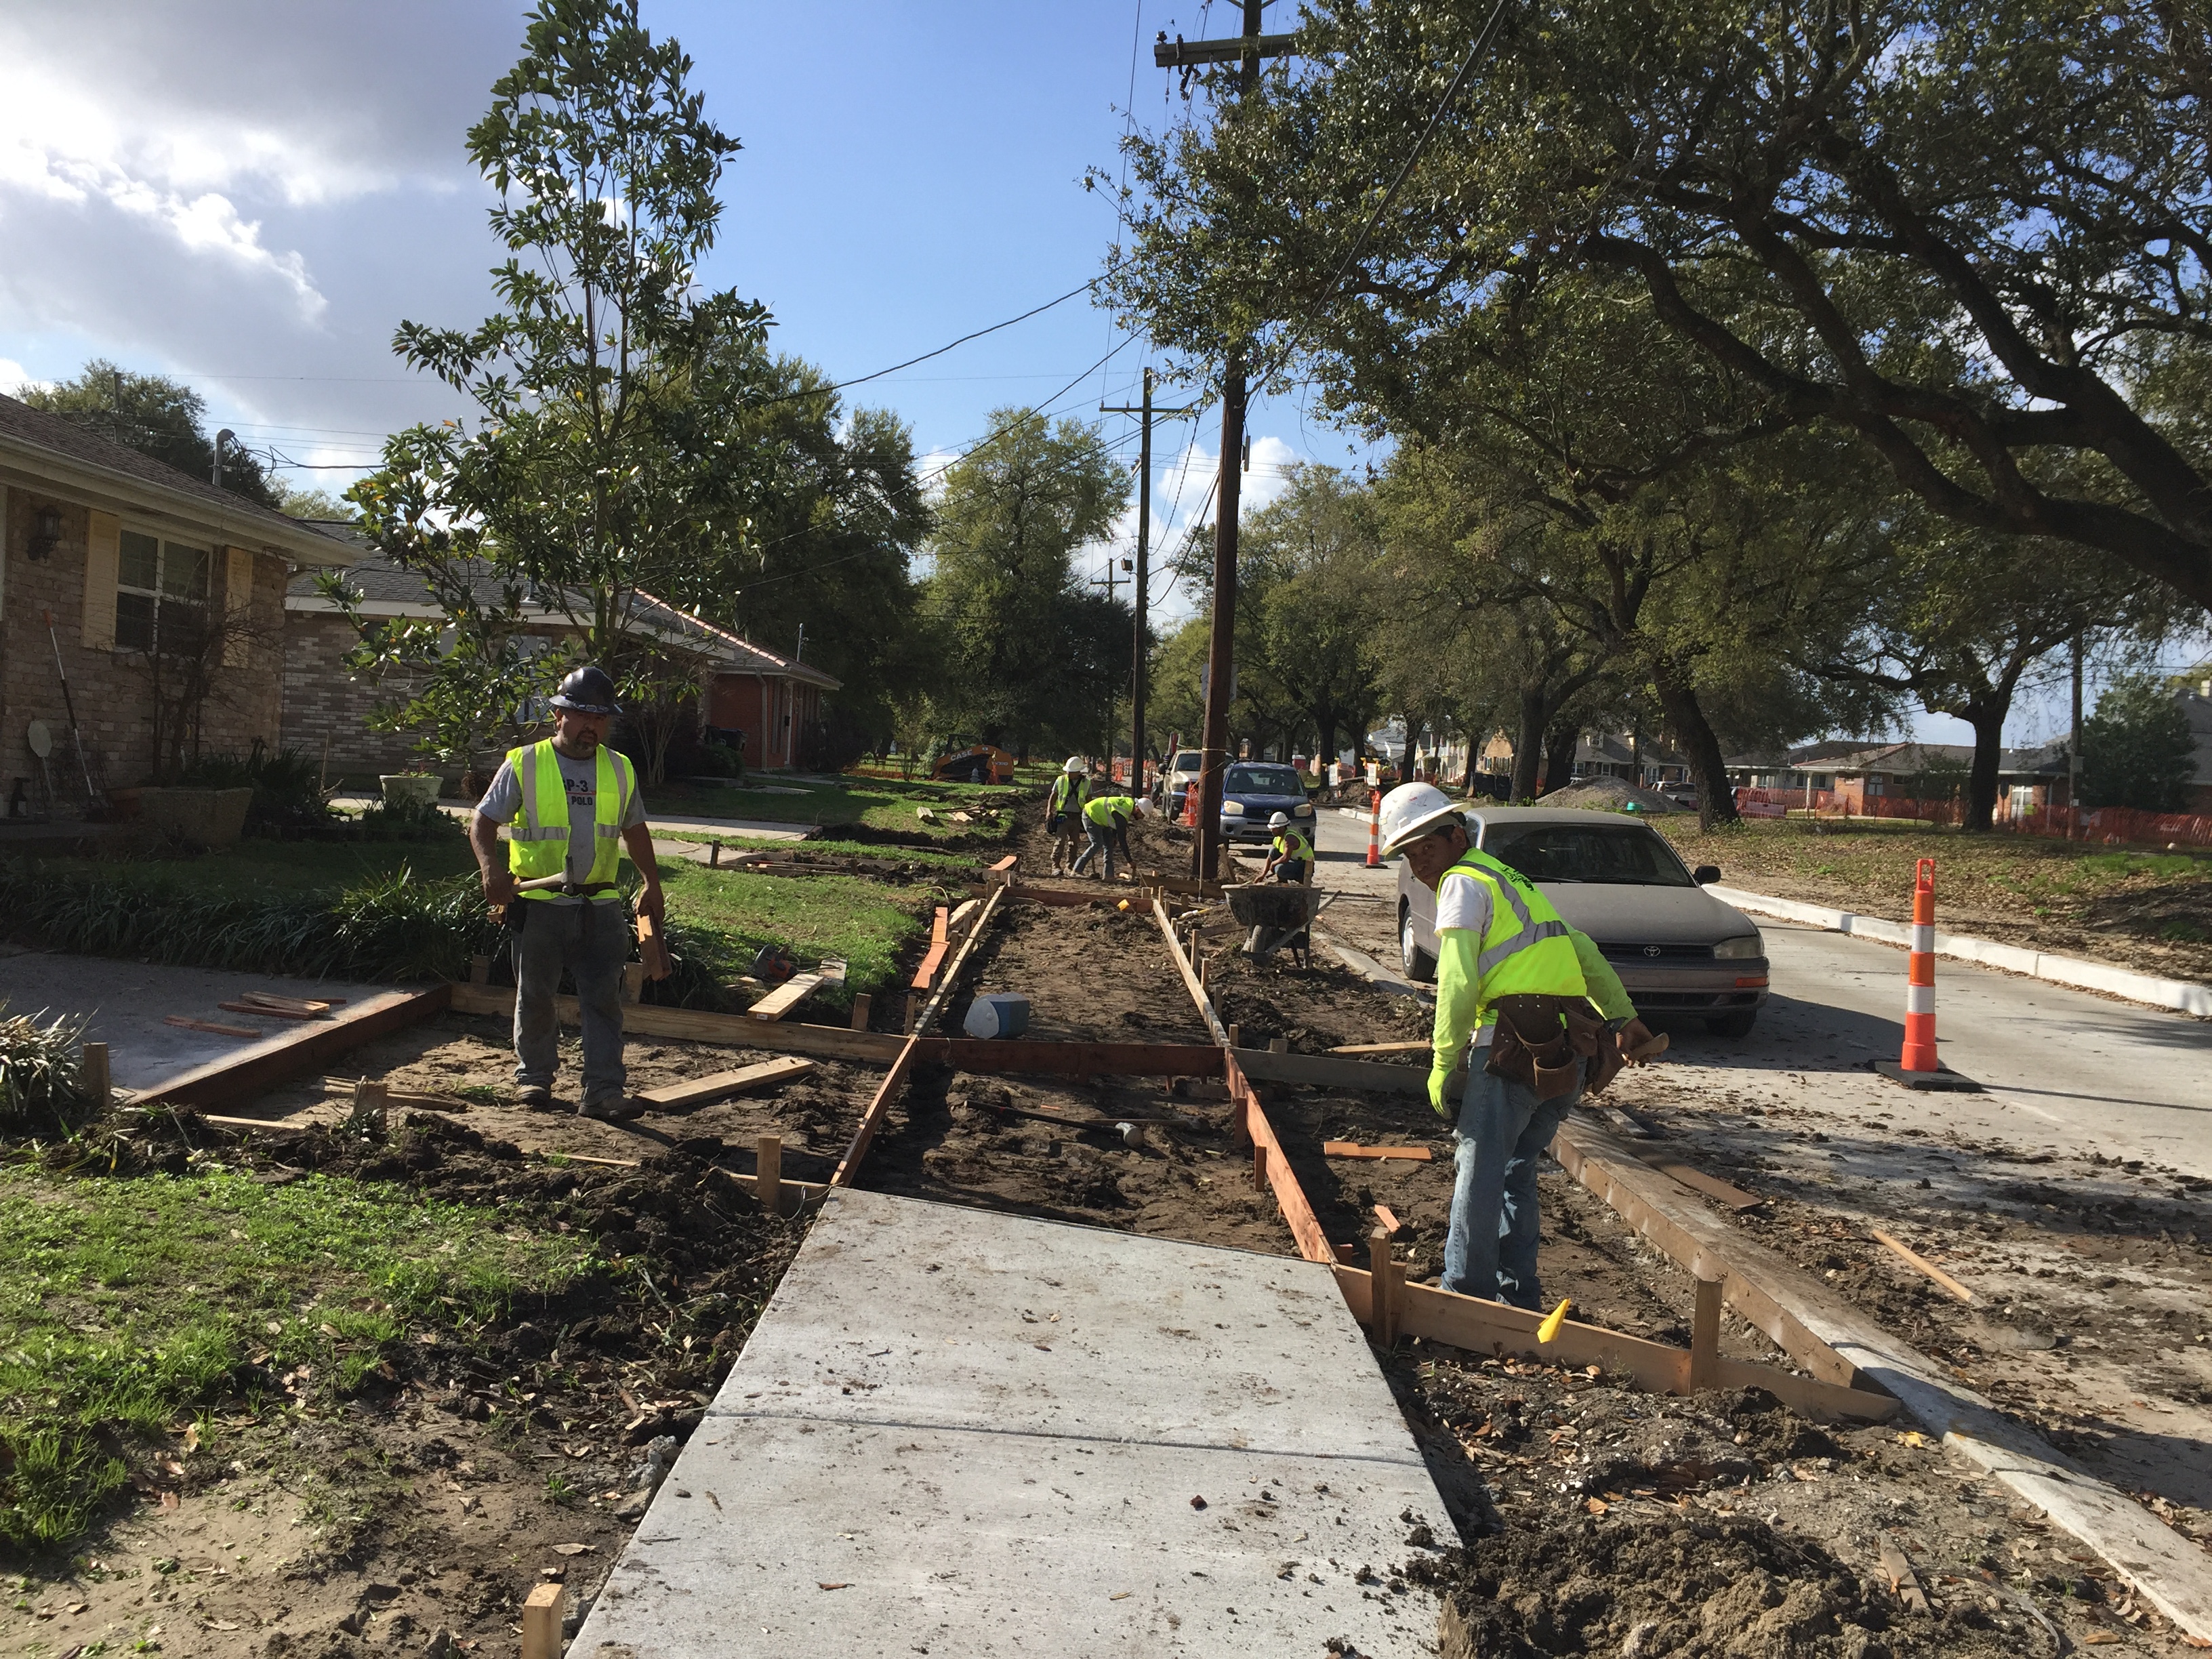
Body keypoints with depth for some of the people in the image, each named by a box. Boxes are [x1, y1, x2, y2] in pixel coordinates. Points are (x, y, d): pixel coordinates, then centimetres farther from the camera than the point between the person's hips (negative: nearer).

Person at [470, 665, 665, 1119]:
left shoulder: (619, 770, 10)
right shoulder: (524, 764, -1)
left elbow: (635, 830, 21)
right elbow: (483, 822, -2)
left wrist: (652, 885, 18)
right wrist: (492, 868, -19)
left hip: (600, 906, 2)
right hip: (539, 906, -2)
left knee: (604, 998, -1)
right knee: (534, 996, 10)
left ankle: (603, 1090, 1)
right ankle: (534, 1077, 27)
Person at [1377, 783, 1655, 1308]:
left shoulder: (1464, 881, -1)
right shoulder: (1510, 880, 26)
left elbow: (1459, 981, -12)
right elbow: (1583, 950, 28)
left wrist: (1443, 1061, -6)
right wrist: (1622, 1015, 33)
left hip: (1514, 1048, -9)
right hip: (1569, 1056, 9)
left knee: (1479, 1172, -3)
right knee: (1517, 1170, 17)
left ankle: (1467, 1297, -1)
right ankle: (1519, 1296, 20)